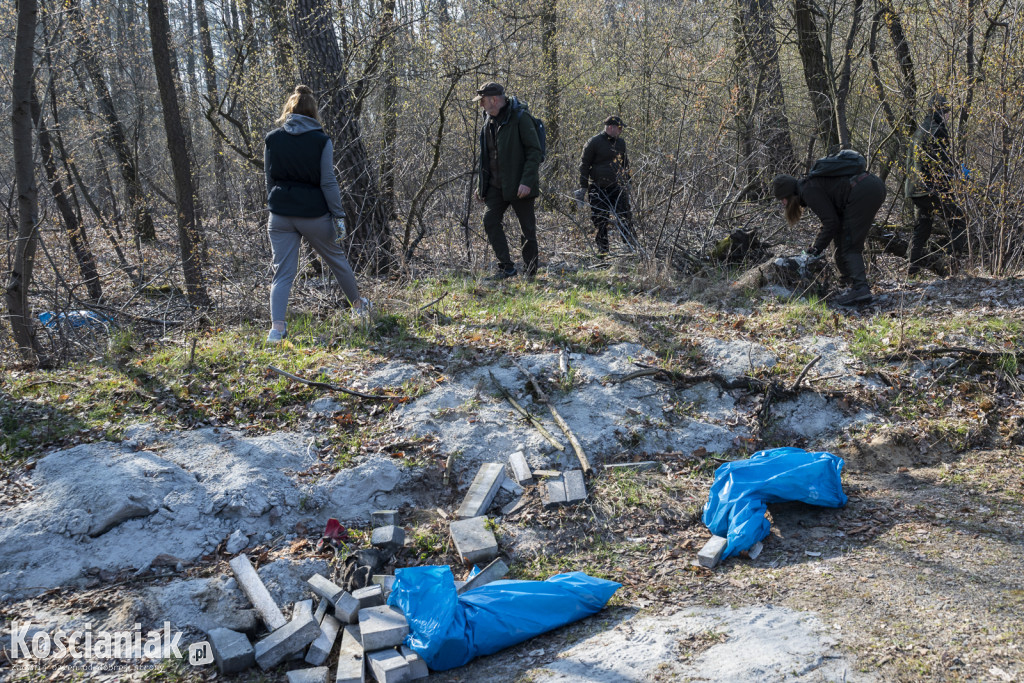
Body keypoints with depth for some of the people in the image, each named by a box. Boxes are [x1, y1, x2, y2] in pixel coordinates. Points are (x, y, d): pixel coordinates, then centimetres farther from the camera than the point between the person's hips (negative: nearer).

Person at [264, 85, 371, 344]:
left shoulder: (272, 139, 3)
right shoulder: (321, 140, -6)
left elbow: (270, 180, 8)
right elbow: (328, 182, -8)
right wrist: (338, 215, -3)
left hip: (281, 214, 2)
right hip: (314, 214, -1)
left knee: (283, 272, 2)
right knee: (336, 258, 20)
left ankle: (277, 326, -14)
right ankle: (358, 304, 38)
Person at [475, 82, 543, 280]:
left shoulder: (520, 117, -11)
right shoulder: (489, 121, 12)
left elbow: (535, 151, -15)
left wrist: (527, 181, -23)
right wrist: (482, 185, 16)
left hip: (519, 185, -7)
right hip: (496, 185, 7)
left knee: (527, 228, 0)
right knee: (490, 220, -5)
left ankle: (531, 273, 10)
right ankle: (507, 267, 0)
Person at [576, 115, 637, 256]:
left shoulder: (620, 143, 11)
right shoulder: (594, 142, -7)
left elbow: (625, 164, 25)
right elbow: (584, 164, -4)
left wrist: (626, 182, 24)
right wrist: (583, 187, -6)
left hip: (616, 187, 4)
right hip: (598, 189, -4)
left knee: (625, 216, -6)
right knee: (600, 219, 1)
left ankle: (630, 244, 2)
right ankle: (602, 248, 12)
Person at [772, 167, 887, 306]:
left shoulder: (809, 190, -9)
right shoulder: (812, 184, 21)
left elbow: (831, 221, -11)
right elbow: (831, 216, 28)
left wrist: (818, 248, -1)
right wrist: (816, 245, 23)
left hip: (863, 193, -10)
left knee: (849, 245, -7)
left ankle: (860, 288, -19)